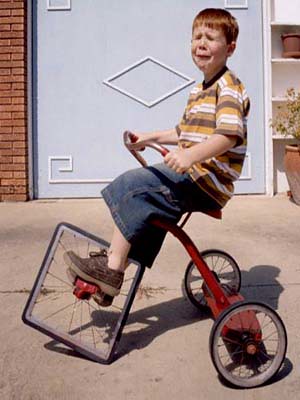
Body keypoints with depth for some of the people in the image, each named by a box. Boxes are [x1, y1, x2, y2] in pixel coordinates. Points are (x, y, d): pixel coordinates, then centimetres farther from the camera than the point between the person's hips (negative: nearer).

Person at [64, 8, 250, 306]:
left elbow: (229, 135, -26)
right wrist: (150, 138, 24)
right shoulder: (199, 90, 24)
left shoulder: (228, 87, -8)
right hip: (191, 174, 10)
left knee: (133, 187, -22)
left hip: (209, 180, -10)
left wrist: (190, 155, -41)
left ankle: (111, 269, -18)